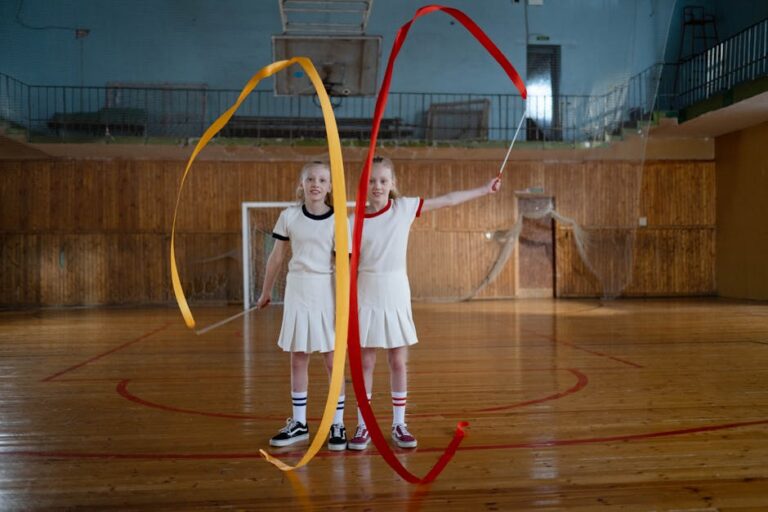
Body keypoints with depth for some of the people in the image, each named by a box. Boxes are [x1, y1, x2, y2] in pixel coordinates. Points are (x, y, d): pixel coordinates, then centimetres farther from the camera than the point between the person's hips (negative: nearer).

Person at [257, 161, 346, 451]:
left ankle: (338, 425, 14)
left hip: (327, 292, -2)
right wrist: (266, 292, 14)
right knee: (297, 360, 10)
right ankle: (298, 424, 22)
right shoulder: (289, 216, 0)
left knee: (332, 361, 3)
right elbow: (276, 257, 8)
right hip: (297, 291, 2)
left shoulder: (338, 220, -5)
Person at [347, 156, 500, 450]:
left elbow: (448, 200, 4)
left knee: (398, 363, 7)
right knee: (365, 363, 5)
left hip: (396, 293, 1)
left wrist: (485, 189, 5)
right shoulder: (355, 221, -3)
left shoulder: (404, 207, 0)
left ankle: (398, 425, 19)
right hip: (367, 295, -1)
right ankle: (363, 426, 16)